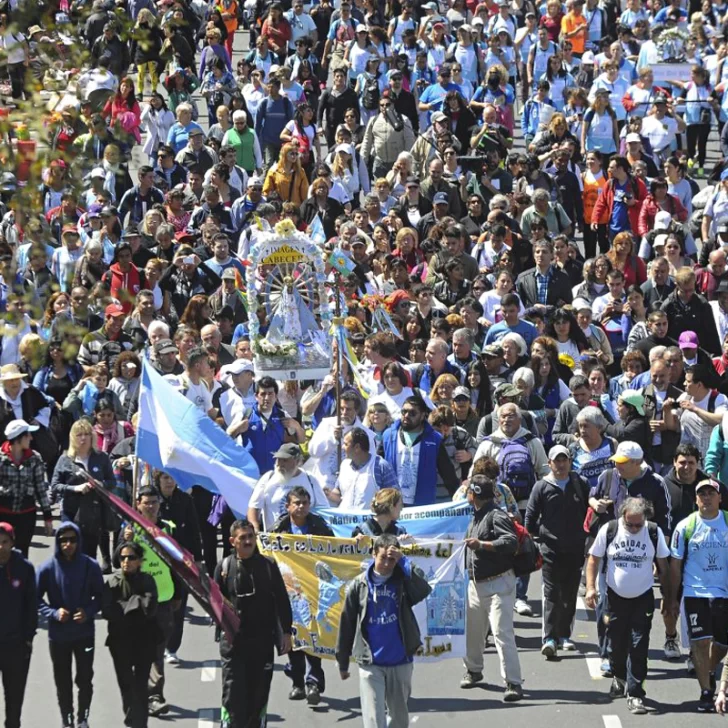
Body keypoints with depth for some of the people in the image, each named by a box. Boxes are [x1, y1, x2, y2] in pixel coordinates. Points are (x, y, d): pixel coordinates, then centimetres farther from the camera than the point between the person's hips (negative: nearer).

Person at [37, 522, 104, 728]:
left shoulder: (90, 566, -9)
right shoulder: (48, 568, -10)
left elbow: (100, 596, 3)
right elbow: (37, 598, -1)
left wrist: (89, 612, -14)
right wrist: (54, 613, -16)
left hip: (85, 633, 0)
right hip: (58, 634, 0)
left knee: (85, 679, 6)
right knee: (62, 681, 10)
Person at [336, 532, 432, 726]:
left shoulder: (402, 581, -2)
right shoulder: (359, 585, -3)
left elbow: (424, 589, -25)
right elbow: (347, 624, 4)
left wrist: (403, 561, -25)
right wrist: (343, 662, 7)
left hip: (400, 663, 2)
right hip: (370, 665, -1)